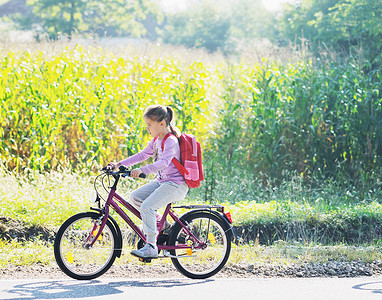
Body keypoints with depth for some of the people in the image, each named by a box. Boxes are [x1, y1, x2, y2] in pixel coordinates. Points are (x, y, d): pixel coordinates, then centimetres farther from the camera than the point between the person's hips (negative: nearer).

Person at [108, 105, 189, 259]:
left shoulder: (171, 141, -19)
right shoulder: (157, 139, 11)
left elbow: (164, 162, -35)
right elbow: (143, 154, 18)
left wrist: (141, 170, -46)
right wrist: (120, 164, 10)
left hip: (175, 185, -10)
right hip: (162, 181, 10)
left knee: (147, 206, -24)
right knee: (134, 197, 1)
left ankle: (151, 247, -20)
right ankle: (156, 220, 15)